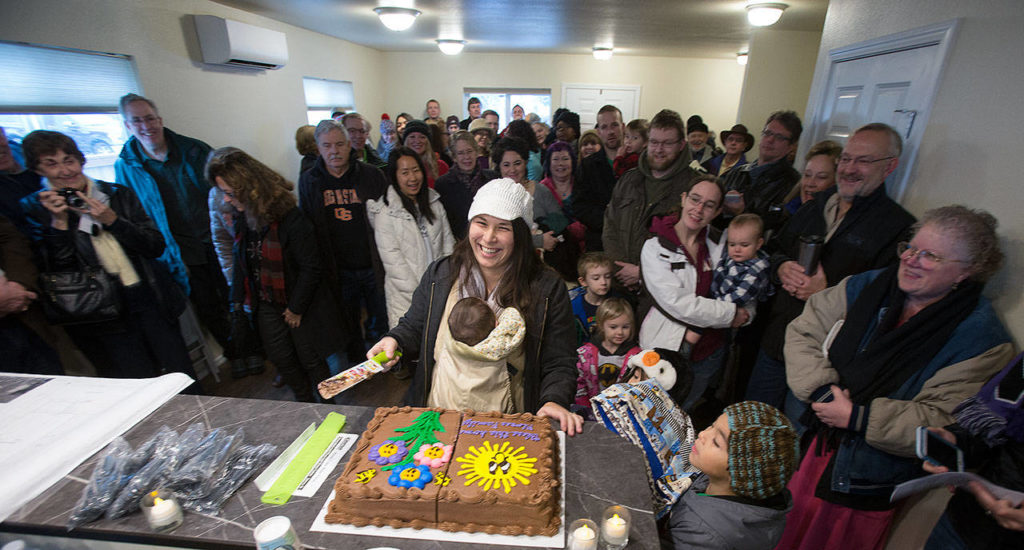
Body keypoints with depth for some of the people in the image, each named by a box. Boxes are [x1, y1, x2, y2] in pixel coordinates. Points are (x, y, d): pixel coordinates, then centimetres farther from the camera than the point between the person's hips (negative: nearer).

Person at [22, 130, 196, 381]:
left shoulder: (118, 194, 7)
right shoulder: (33, 208, 2)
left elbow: (157, 246, 1)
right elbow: (57, 271, -5)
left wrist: (111, 219, -10)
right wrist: (59, 221, -12)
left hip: (148, 301, 2)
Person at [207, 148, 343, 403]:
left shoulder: (291, 219, -24)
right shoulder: (244, 216, -1)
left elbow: (310, 267, -20)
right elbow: (241, 260, 11)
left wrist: (296, 308, -14)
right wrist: (239, 298, 8)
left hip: (300, 304, -7)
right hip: (266, 305, 7)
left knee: (310, 359, 8)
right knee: (281, 358, 17)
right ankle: (304, 403, 39)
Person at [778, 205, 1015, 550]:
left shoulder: (979, 338, -15)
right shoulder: (870, 286, -4)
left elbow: (946, 424, -22)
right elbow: (803, 332, -6)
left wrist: (857, 417, -26)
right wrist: (822, 389, -19)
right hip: (817, 445, 4)